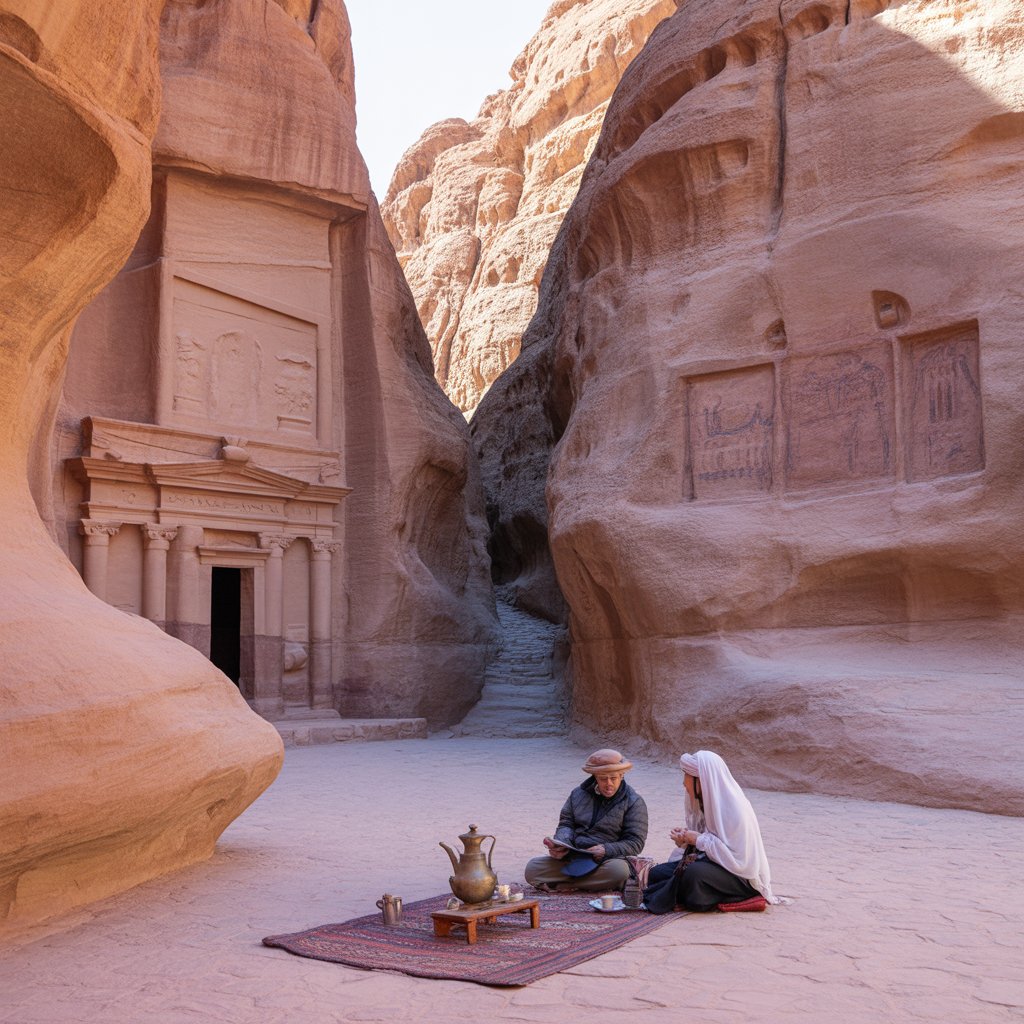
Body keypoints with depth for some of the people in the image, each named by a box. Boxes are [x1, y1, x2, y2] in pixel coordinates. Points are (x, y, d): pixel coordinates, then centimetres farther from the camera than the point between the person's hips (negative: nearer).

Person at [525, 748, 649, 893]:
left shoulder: (634, 802, 0)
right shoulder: (579, 793, 11)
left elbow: (635, 843, -4)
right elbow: (566, 824, 13)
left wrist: (606, 850, -19)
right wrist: (560, 844, -10)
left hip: (608, 859, -2)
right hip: (572, 857, 2)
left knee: (619, 870, -39)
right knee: (532, 869, -18)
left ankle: (556, 885, -22)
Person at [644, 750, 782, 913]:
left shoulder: (734, 808, -22)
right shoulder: (704, 802, 5)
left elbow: (738, 856, -26)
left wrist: (700, 840, -22)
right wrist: (684, 840, -8)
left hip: (741, 877, -8)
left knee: (694, 873, -36)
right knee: (656, 873, -5)